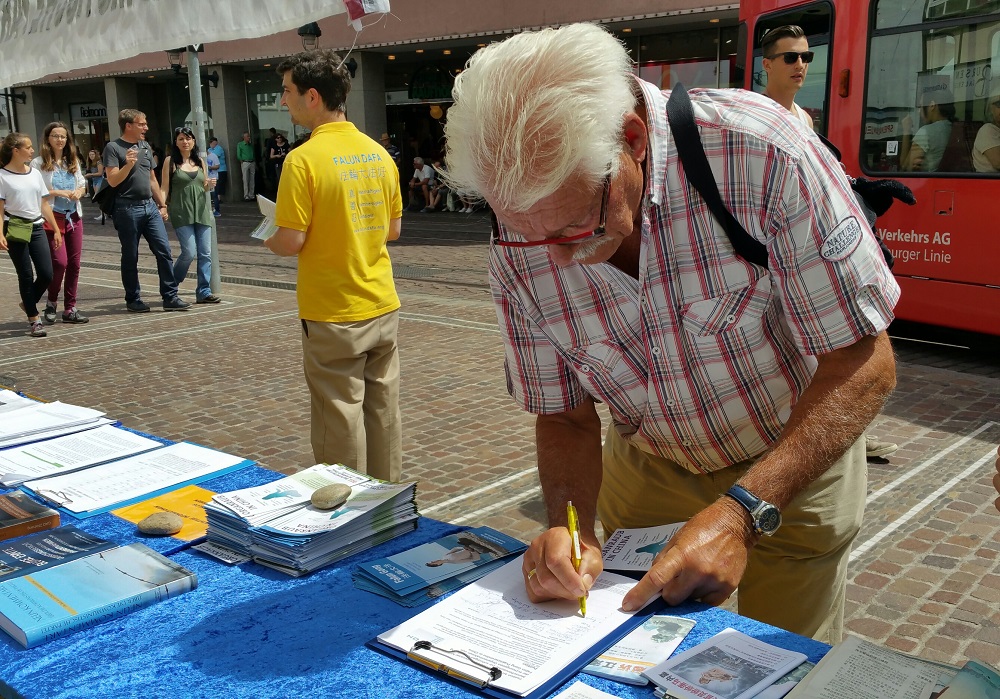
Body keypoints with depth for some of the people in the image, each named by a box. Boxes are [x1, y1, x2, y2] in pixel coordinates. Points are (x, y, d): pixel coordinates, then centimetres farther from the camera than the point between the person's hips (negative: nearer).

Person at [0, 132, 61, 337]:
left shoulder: (35, 173, 10)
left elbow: (45, 205, 14)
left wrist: (56, 230, 12)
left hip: (37, 228, 5)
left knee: (46, 274, -1)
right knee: (26, 276, 1)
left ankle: (28, 303, 27)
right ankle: (33, 320, 11)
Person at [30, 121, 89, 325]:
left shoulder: (73, 162, 13)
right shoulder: (39, 163, -4)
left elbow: (83, 185, 17)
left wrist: (79, 192, -5)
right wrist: (57, 193, -17)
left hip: (74, 217, 5)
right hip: (52, 217, -5)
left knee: (74, 263, 3)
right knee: (60, 262, -12)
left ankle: (70, 309, 11)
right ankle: (51, 303, 11)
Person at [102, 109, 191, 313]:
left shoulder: (146, 147, 16)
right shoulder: (113, 148, -4)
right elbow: (113, 181, -11)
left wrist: (162, 204, 20)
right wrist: (128, 164, -24)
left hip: (150, 206, 6)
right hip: (127, 209, -6)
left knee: (164, 252, -2)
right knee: (130, 257, 3)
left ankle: (170, 297, 3)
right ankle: (133, 300, 14)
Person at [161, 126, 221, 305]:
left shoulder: (200, 162, 13)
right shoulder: (171, 161, 1)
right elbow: (164, 187, 0)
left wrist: (210, 185, -3)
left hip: (202, 212, 4)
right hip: (181, 213, -4)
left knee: (205, 253, -1)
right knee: (189, 252, -11)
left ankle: (204, 292, 5)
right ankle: (171, 286, 12)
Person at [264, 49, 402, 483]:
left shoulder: (304, 159, -15)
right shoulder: (378, 153, 5)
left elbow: (291, 242, -17)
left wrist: (266, 239, 4)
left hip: (333, 316, -6)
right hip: (383, 306, 6)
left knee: (341, 419, 4)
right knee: (383, 411, 15)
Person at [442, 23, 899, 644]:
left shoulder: (760, 152, -33)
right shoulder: (520, 244, -20)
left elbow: (864, 364, -27)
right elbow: (565, 415, -8)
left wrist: (741, 513, -36)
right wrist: (573, 528, -27)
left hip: (796, 459, -2)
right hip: (648, 469, 3)